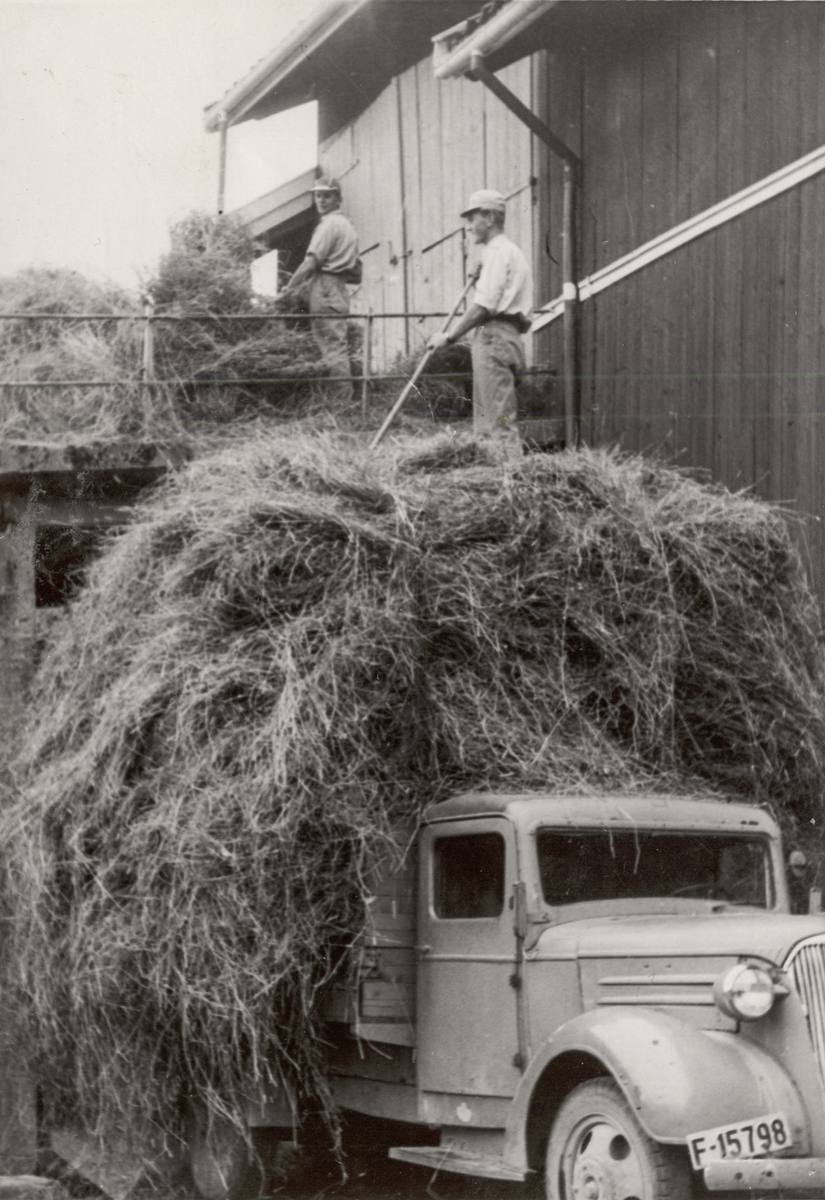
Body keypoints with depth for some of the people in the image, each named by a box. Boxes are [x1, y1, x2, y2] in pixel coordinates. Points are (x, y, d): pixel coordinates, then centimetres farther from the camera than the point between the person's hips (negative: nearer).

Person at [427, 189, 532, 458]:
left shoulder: (499, 251, -8)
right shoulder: (508, 251, 24)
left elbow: (484, 306, -15)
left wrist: (450, 337, -11)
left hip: (494, 337, -11)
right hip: (502, 337, 11)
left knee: (500, 420, -14)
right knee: (484, 424, 10)